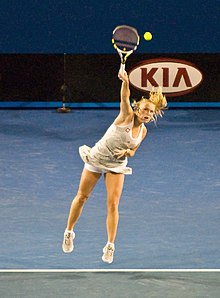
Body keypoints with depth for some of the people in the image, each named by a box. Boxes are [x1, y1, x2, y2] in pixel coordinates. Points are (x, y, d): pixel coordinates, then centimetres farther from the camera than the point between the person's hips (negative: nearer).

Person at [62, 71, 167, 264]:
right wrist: (125, 81, -55)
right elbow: (125, 98, -37)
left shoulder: (143, 131, -3)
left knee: (113, 204, -9)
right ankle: (69, 232, 28)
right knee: (82, 197, 9)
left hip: (117, 166, 3)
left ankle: (110, 246, -3)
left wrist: (127, 152, -14)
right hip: (96, 159, -3)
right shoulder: (127, 116, -18)